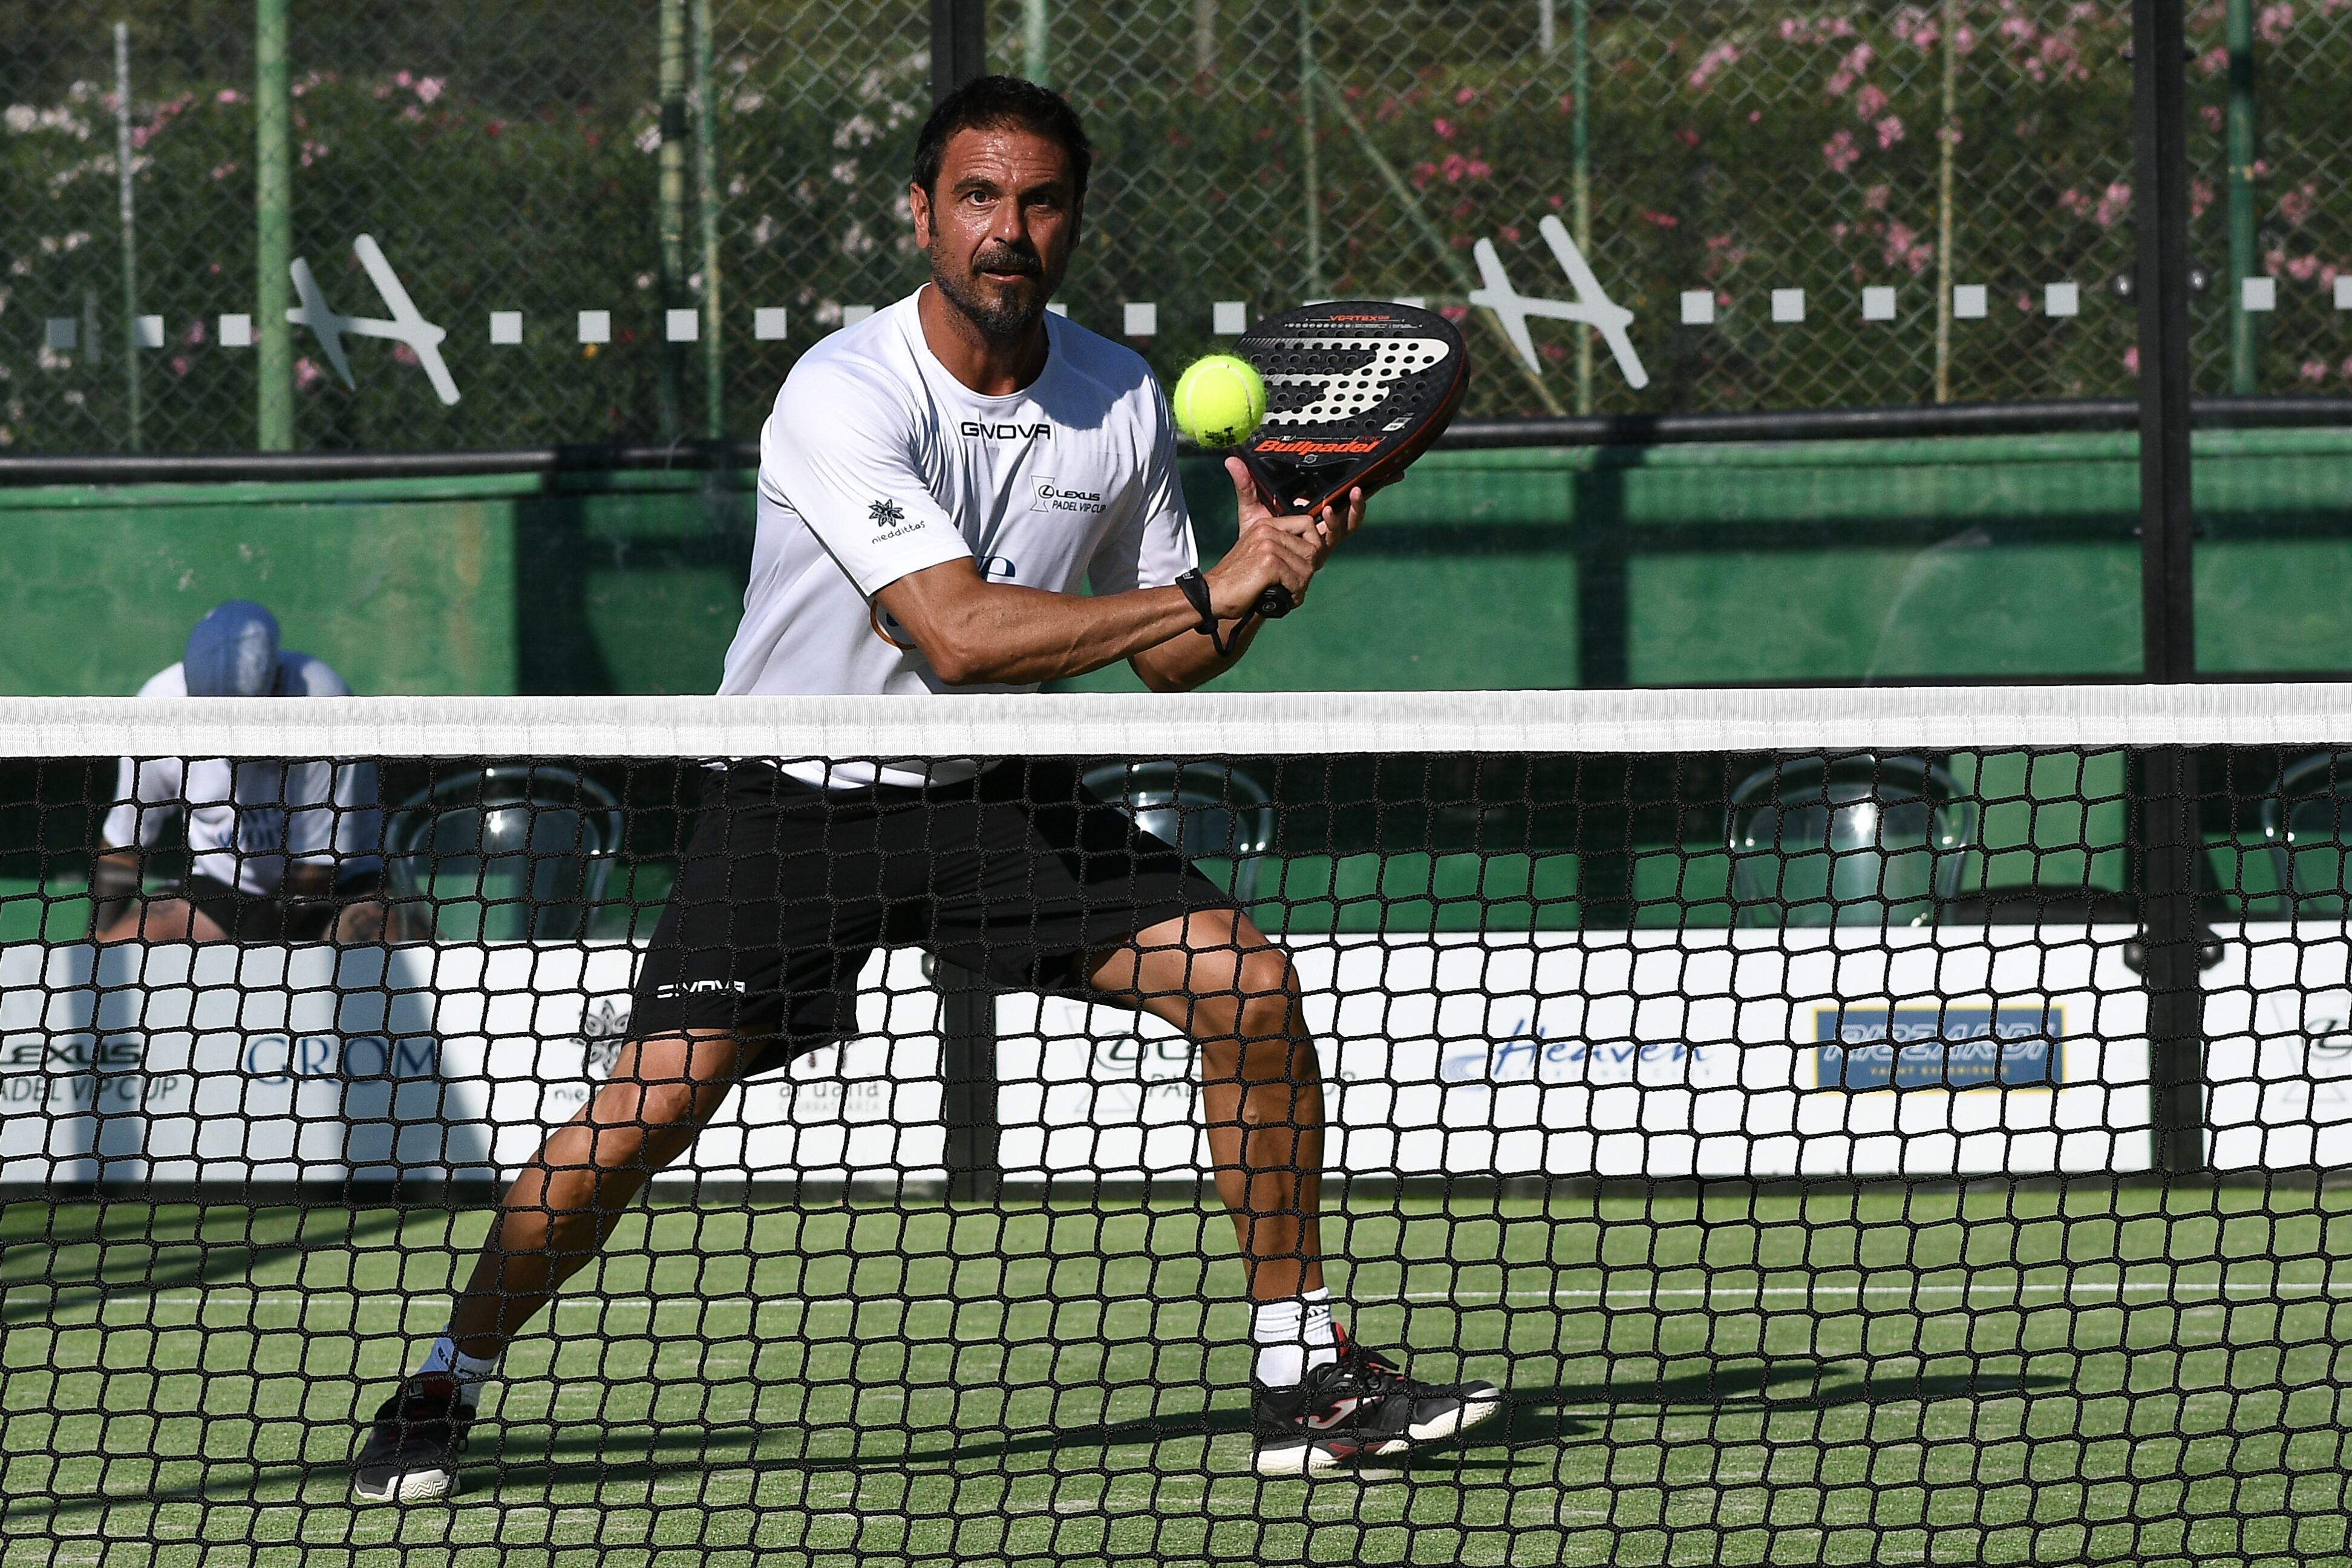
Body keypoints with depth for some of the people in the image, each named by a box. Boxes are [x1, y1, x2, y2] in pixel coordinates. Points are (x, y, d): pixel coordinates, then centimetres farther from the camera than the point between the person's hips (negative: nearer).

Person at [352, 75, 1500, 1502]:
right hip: (798, 802, -5)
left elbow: (1167, 661, 5)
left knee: (1248, 987, -10)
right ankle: (446, 1387, 4)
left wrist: (1262, 576, -17)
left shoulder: (1121, 400, -3)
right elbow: (958, 633, -31)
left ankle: (1307, 1379, 0)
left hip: (1000, 797, 5)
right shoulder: (843, 396, -22)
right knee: (652, 1104, -17)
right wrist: (1209, 593, -29)